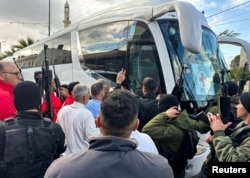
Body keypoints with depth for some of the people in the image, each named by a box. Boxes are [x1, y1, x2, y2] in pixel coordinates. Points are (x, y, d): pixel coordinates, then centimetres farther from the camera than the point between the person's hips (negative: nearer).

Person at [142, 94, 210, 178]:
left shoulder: (172, 129, -36)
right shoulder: (183, 118, -11)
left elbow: (147, 130, -44)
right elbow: (198, 125, -1)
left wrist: (164, 115, -37)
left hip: (169, 169, -8)